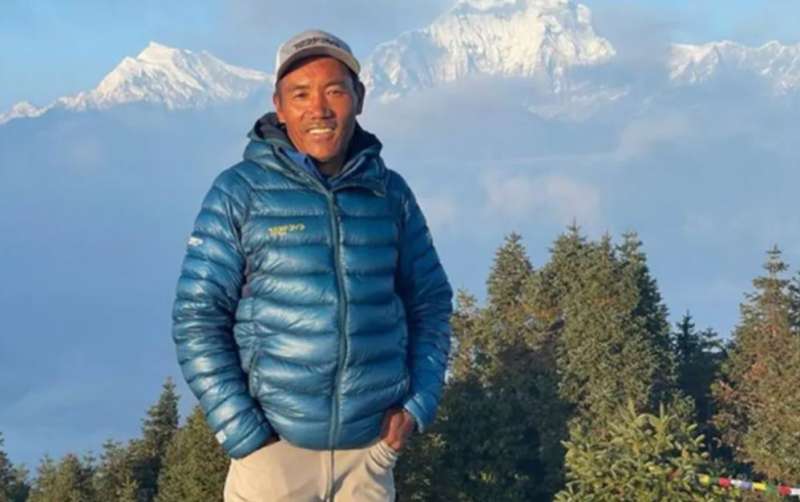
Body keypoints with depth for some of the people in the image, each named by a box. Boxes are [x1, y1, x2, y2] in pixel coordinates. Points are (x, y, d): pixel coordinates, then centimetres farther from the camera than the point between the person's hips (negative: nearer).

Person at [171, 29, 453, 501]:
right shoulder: (240, 192, -6)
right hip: (273, 444, -3)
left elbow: (431, 302, 11)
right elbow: (197, 318, -7)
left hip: (373, 446, 3)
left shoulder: (389, 192, 3)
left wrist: (420, 403, 0)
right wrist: (241, 432, -12)